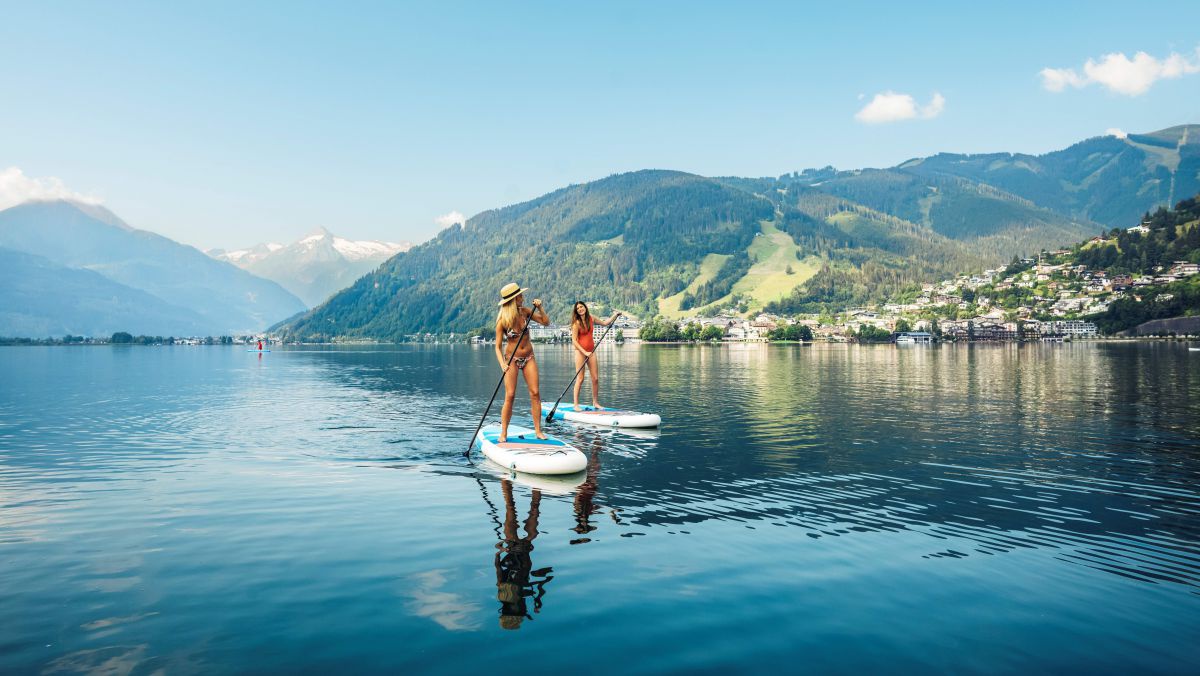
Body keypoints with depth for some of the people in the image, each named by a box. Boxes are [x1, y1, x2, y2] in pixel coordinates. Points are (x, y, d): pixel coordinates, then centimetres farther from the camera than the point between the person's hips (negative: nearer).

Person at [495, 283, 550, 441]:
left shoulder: (525, 312, -4)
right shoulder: (502, 321, -15)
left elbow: (546, 322, 3)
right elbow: (498, 347, -13)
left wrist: (539, 308, -13)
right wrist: (502, 364, -28)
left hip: (529, 357, 4)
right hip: (512, 358, -4)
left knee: (535, 393, -3)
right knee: (510, 396, -9)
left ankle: (538, 430, 3)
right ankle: (503, 433, -1)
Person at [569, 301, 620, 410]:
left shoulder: (591, 318, 5)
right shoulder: (576, 323, -11)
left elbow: (604, 323, 23)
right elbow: (574, 341, -14)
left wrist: (614, 316, 12)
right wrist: (584, 352, -19)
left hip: (591, 350, 5)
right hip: (580, 351, -5)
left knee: (595, 378, 4)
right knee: (580, 379, -7)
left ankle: (595, 402, 16)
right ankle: (576, 404, -1)